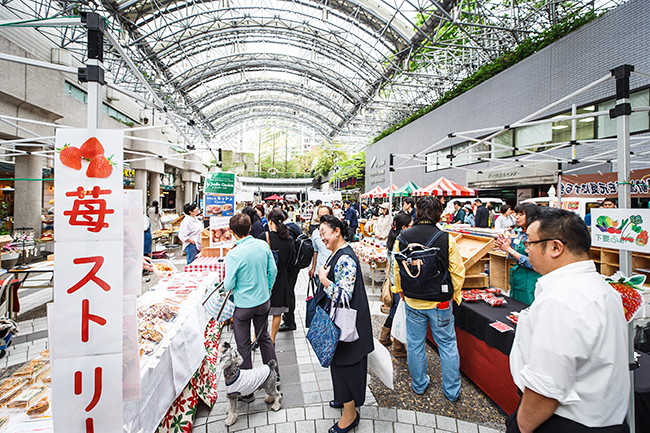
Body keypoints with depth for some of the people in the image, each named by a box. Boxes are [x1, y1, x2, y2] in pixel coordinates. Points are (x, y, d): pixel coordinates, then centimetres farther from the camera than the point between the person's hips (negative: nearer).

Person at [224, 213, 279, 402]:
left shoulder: (233, 254, -23)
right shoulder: (263, 245, -9)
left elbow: (229, 285, -15)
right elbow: (273, 270, 0)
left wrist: (226, 282, 8)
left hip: (243, 306, -5)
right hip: (263, 301, 5)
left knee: (243, 346, 13)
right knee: (264, 338, 23)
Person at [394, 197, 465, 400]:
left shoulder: (403, 238, -9)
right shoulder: (447, 239, -15)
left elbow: (397, 269, 1)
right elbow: (458, 272, -6)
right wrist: (454, 296, 11)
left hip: (413, 302, 2)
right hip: (440, 301, -1)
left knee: (415, 344, 17)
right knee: (447, 345, 17)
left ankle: (419, 385, 36)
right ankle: (452, 391, 33)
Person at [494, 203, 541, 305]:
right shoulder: (520, 232, 7)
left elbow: (532, 263, -23)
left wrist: (509, 249, -20)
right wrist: (509, 244, -3)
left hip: (529, 285, -8)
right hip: (517, 281, 8)